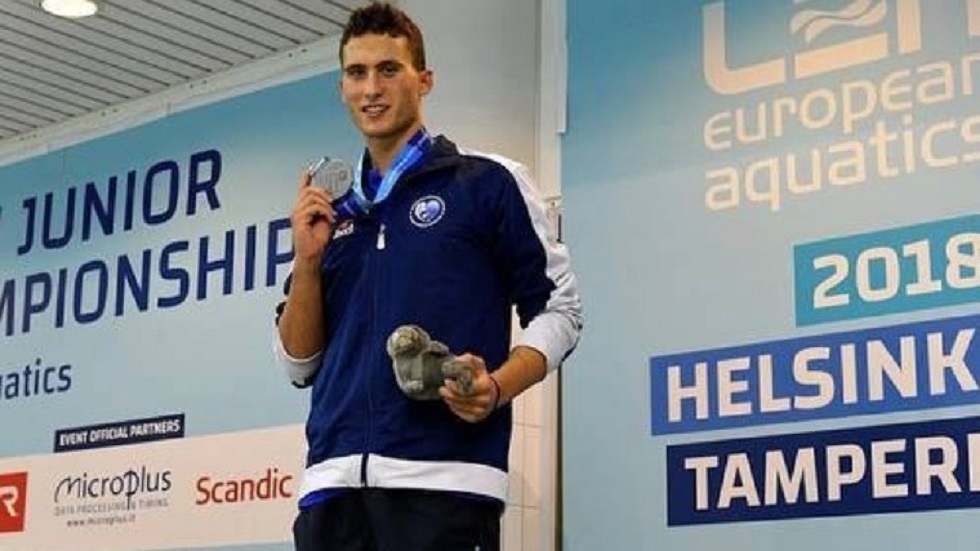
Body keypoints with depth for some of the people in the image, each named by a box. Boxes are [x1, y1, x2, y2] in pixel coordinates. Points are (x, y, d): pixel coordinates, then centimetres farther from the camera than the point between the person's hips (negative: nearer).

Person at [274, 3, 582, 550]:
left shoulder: (487, 181, 6)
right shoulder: (331, 211, 18)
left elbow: (559, 308, 4)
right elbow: (300, 364, 16)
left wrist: (495, 389, -13)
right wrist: (308, 258, 2)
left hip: (444, 480, -4)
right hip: (332, 484, 4)